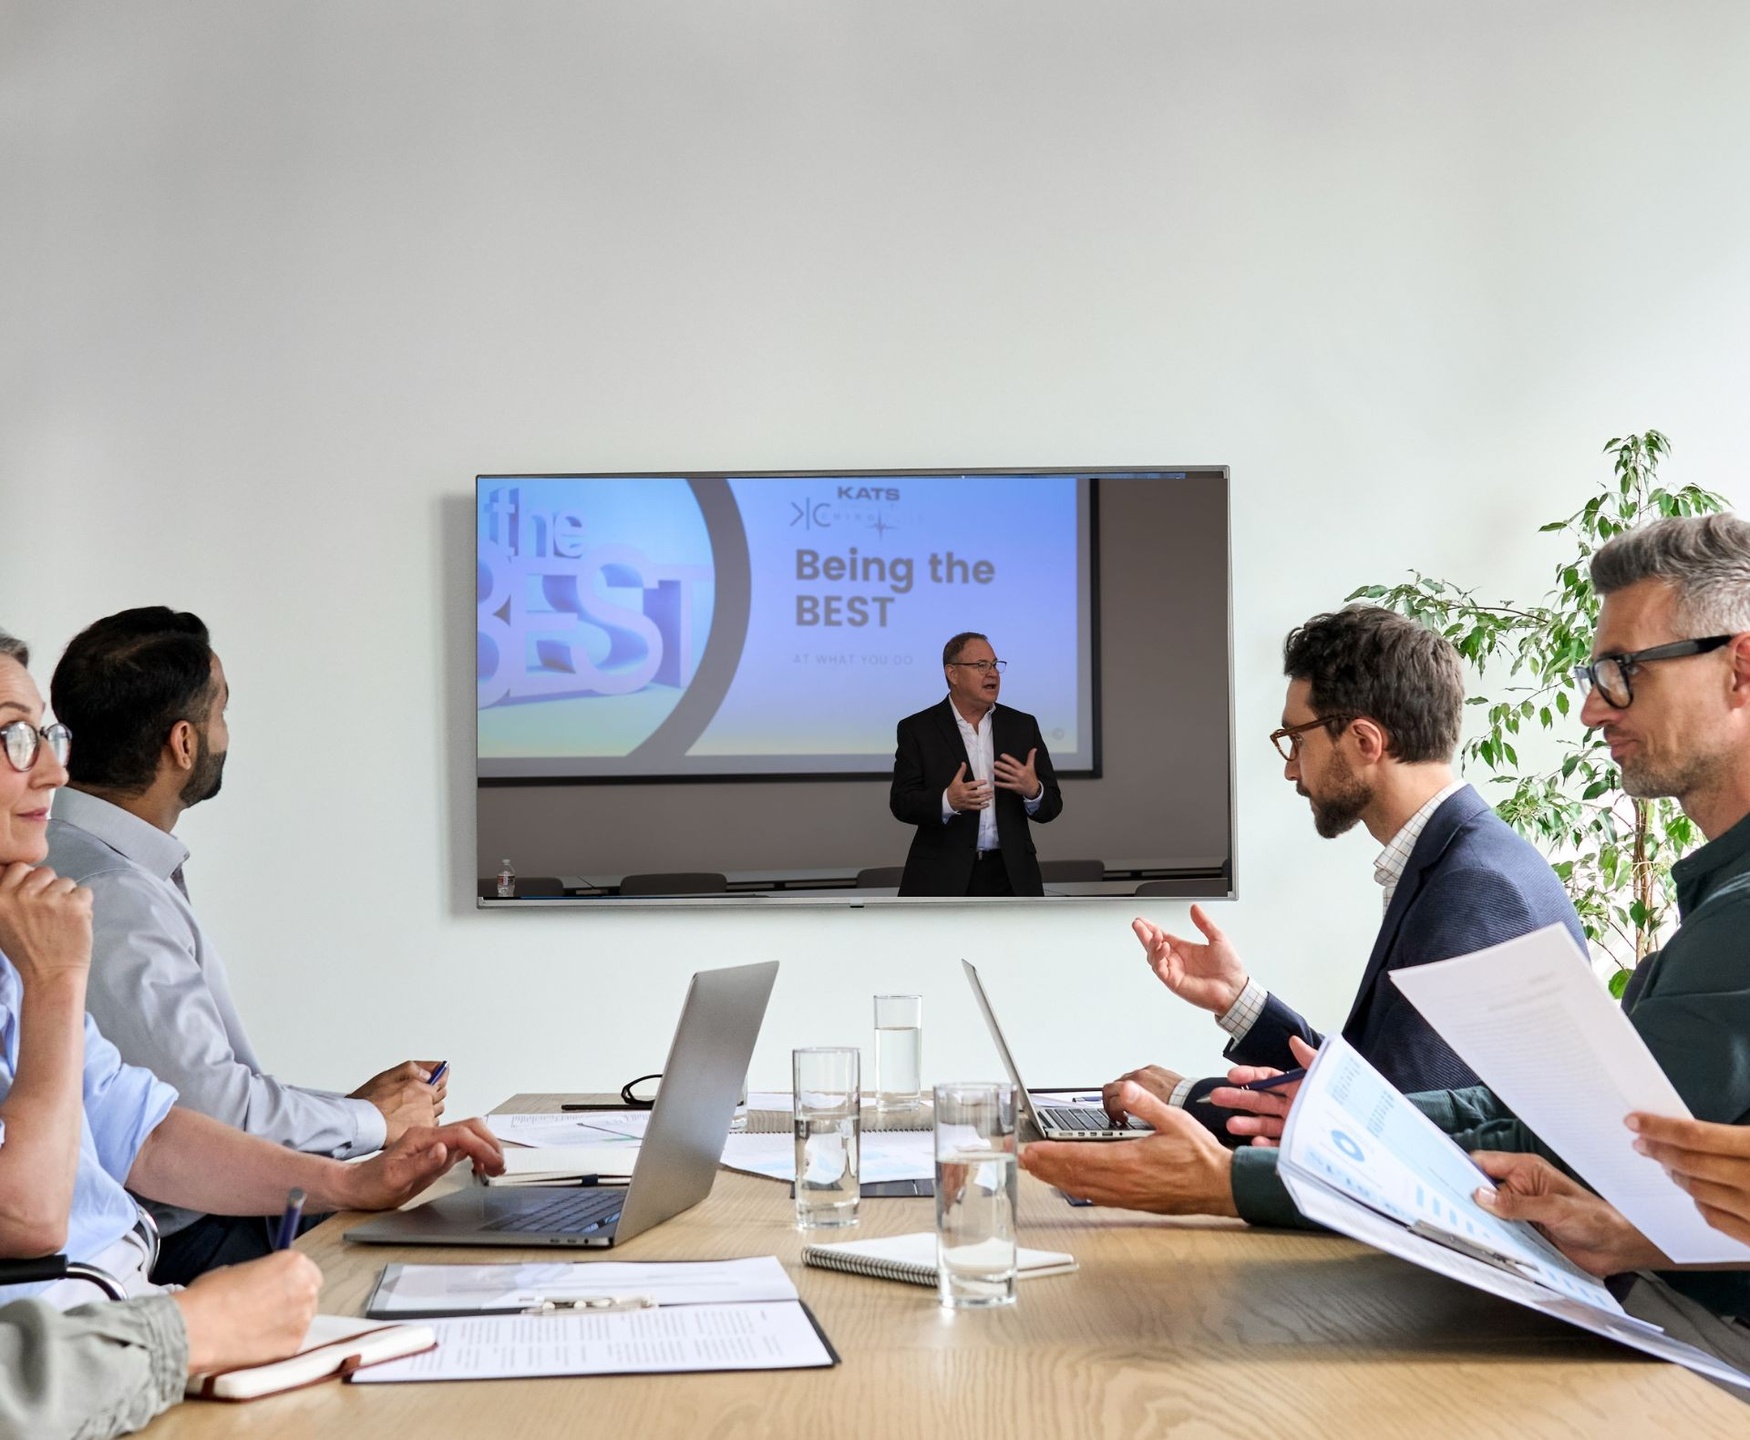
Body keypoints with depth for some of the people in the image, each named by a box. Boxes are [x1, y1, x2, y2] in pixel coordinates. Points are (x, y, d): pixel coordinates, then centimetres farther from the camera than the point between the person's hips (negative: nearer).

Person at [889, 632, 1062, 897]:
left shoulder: (1023, 726, 9)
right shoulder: (917, 729, 1)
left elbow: (1051, 805, 7)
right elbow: (902, 803, -5)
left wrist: (1033, 791, -17)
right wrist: (948, 801, -24)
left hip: (1010, 876, 3)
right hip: (941, 879, -3)